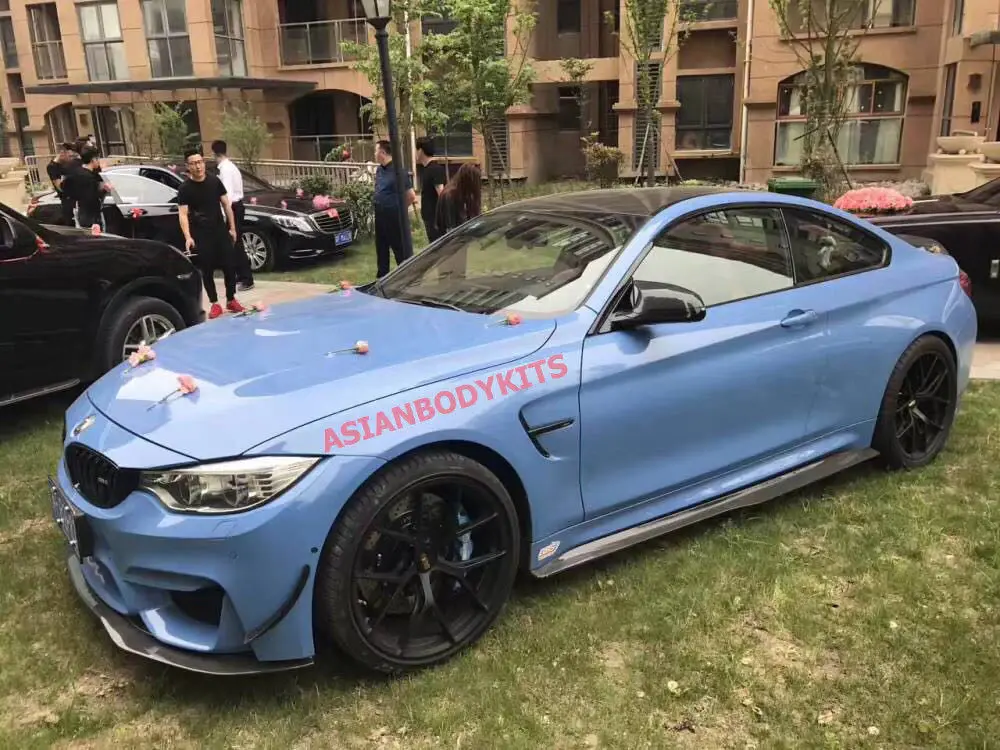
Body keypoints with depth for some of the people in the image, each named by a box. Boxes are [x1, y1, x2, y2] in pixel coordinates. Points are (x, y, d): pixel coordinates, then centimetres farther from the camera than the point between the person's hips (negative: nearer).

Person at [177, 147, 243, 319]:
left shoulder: (215, 181, 3)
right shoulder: (185, 189, -6)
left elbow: (226, 204, 9)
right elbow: (183, 214, -12)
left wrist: (232, 228, 6)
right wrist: (188, 237, -25)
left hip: (221, 231, 2)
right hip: (200, 235, -2)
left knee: (229, 266, 4)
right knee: (207, 270, 4)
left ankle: (231, 300, 19)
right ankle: (214, 304, 13)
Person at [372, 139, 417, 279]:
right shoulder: (379, 170, 8)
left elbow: (411, 196, -15)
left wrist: (400, 209, -1)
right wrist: (379, 206, 12)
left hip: (395, 217, -8)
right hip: (380, 216, 8)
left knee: (401, 249, -1)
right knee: (381, 248, 16)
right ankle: (382, 277, 28)